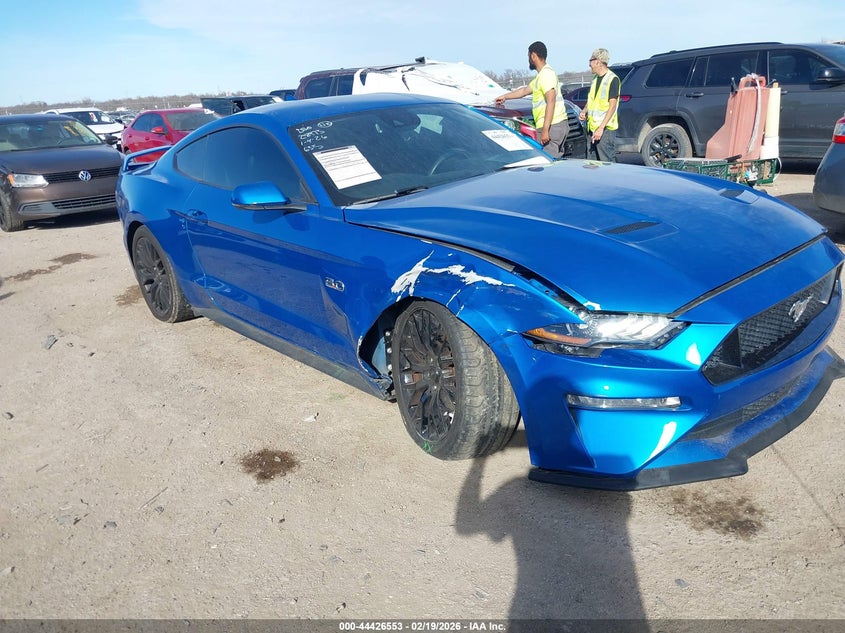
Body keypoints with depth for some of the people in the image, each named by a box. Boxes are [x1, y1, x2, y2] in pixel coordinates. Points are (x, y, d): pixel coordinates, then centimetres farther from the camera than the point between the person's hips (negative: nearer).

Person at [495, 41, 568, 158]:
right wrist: (505, 96, 50)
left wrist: (545, 130, -26)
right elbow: (525, 90, 38)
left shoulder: (546, 74, -11)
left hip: (553, 125, -10)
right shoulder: (541, 75, 22)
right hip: (558, 124, 10)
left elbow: (551, 102, -21)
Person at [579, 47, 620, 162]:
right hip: (592, 127, 9)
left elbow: (612, 106, -15)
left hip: (605, 128, -9)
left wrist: (601, 127, -22)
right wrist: (584, 111, 6)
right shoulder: (595, 78, 16)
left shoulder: (612, 79, -10)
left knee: (607, 163, -9)